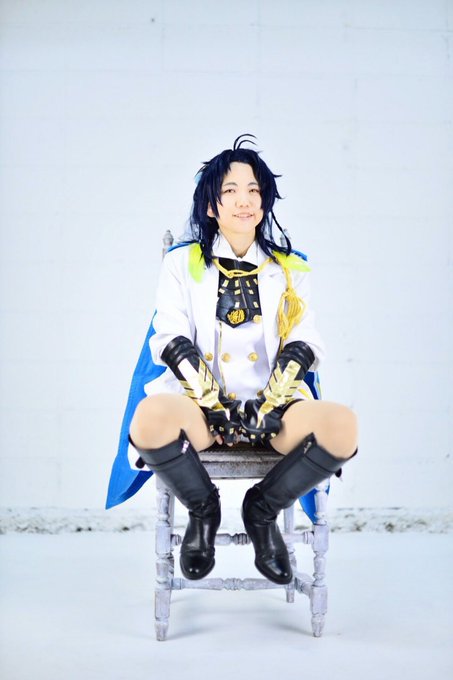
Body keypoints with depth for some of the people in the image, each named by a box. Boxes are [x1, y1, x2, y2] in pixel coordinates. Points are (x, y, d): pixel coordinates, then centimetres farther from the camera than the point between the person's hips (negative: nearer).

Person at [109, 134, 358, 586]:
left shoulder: (290, 270, 17)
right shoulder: (182, 264, 14)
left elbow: (302, 345, 6)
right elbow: (171, 341, 1)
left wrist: (269, 405, -13)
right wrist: (214, 404, -14)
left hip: (273, 402, 1)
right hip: (200, 403, -1)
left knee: (341, 426, -32)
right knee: (151, 417, -37)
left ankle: (262, 511, -2)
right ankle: (203, 510, -3)